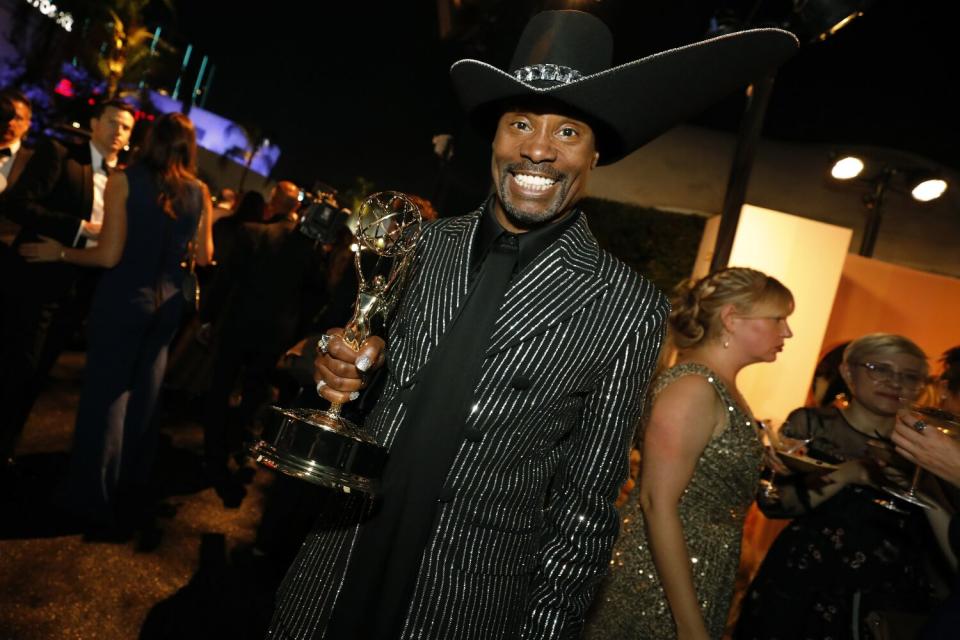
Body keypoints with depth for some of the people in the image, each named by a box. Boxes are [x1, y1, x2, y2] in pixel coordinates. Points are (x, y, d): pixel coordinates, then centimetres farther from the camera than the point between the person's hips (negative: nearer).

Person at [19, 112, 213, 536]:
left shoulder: (125, 180, -11)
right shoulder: (200, 193, 1)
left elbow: (109, 255, -14)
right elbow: (204, 257, 6)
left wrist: (60, 253, 1)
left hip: (124, 299, -4)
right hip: (168, 303, 5)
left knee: (105, 393, 8)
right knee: (142, 397, 19)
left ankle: (95, 501, 20)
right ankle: (129, 487, 34)